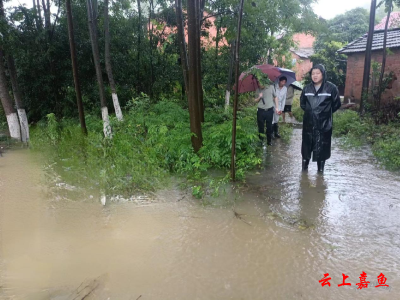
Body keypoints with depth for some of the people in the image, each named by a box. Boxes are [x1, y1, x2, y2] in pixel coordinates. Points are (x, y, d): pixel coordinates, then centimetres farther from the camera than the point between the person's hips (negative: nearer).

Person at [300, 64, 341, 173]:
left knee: (322, 146, 4)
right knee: (307, 144, 11)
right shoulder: (307, 88, 5)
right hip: (308, 123, 3)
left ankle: (321, 167, 19)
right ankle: (305, 163, 27)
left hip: (324, 123, -3)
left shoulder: (331, 88, -7)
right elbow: (302, 103, 20)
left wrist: (326, 112, 6)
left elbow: (337, 104, 2)